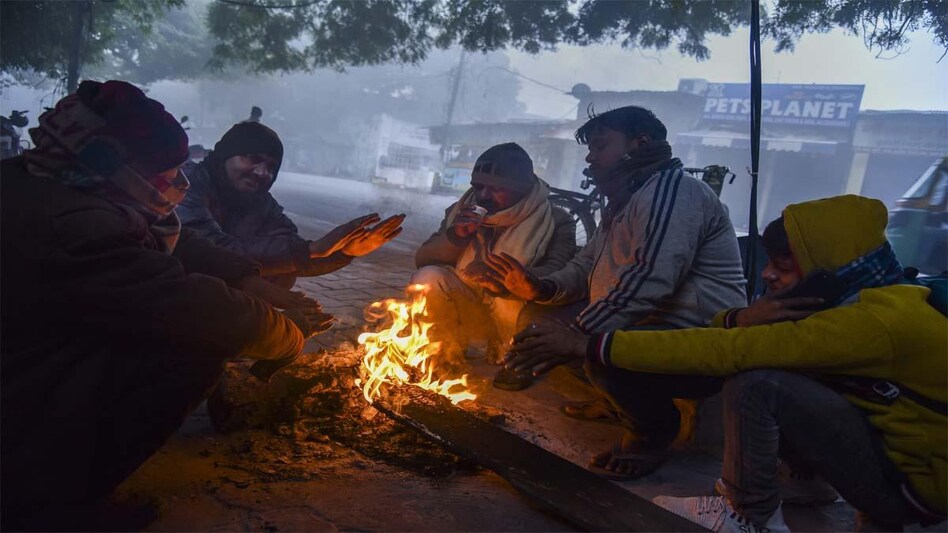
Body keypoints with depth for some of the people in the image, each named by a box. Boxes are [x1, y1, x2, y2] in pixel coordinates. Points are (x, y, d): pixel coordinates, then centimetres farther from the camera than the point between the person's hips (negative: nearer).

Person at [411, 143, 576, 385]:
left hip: (517, 319, -3)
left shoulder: (556, 222, -12)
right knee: (427, 279, -23)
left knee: (510, 294, -36)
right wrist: (454, 236, -22)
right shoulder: (462, 212, 0)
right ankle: (449, 354, 3)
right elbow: (422, 260, -3)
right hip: (468, 309, 3)